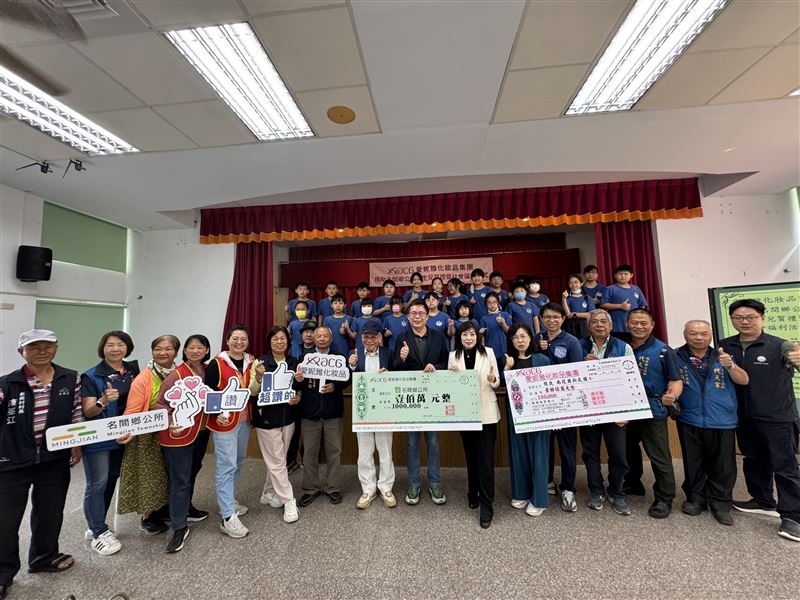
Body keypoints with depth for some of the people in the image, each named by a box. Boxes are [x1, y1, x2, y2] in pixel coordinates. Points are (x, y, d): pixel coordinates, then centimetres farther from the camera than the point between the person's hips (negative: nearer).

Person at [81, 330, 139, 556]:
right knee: (97, 484, 1)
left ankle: (96, 526, 32)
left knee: (111, 481, 16)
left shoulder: (133, 370, 3)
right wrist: (103, 401, -33)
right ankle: (99, 533, 14)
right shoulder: (91, 376, -11)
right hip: (98, 439, -5)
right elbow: (87, 411, -15)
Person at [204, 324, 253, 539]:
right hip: (224, 421, -6)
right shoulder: (217, 363, -11)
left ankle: (229, 501, 37)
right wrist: (216, 414, -22)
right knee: (226, 466, -3)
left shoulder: (251, 362, 4)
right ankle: (228, 518, 5)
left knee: (237, 463, 18)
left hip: (245, 420, 6)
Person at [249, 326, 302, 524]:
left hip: (288, 417, 4)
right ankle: (289, 501, 13)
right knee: (277, 461, 2)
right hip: (267, 418, -4)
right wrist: (258, 377, -28)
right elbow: (252, 392, -9)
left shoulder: (294, 362, 3)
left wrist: (298, 397, -9)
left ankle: (268, 493, 35)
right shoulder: (260, 362, -9)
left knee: (277, 460, 16)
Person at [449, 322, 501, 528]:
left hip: (486, 413, -2)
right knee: (471, 456, 18)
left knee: (486, 460, -2)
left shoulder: (488, 353, -4)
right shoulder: (453, 356, 1)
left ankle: (486, 506, 12)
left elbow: (497, 383, 0)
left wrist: (492, 379, -22)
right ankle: (473, 494, 38)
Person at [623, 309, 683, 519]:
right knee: (628, 450, 20)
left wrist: (671, 395, -29)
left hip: (652, 411, -5)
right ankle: (632, 485, 39)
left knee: (659, 457, 2)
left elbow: (676, 380, -10)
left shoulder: (662, 350, -7)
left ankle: (664, 499, 20)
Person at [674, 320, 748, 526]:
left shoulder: (721, 356, 4)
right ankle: (695, 499, 27)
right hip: (690, 421, -1)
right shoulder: (676, 357, -1)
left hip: (723, 422, 1)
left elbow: (743, 381, -4)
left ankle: (720, 504, 24)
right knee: (693, 464, 11)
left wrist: (730, 365, -21)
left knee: (723, 466, 8)